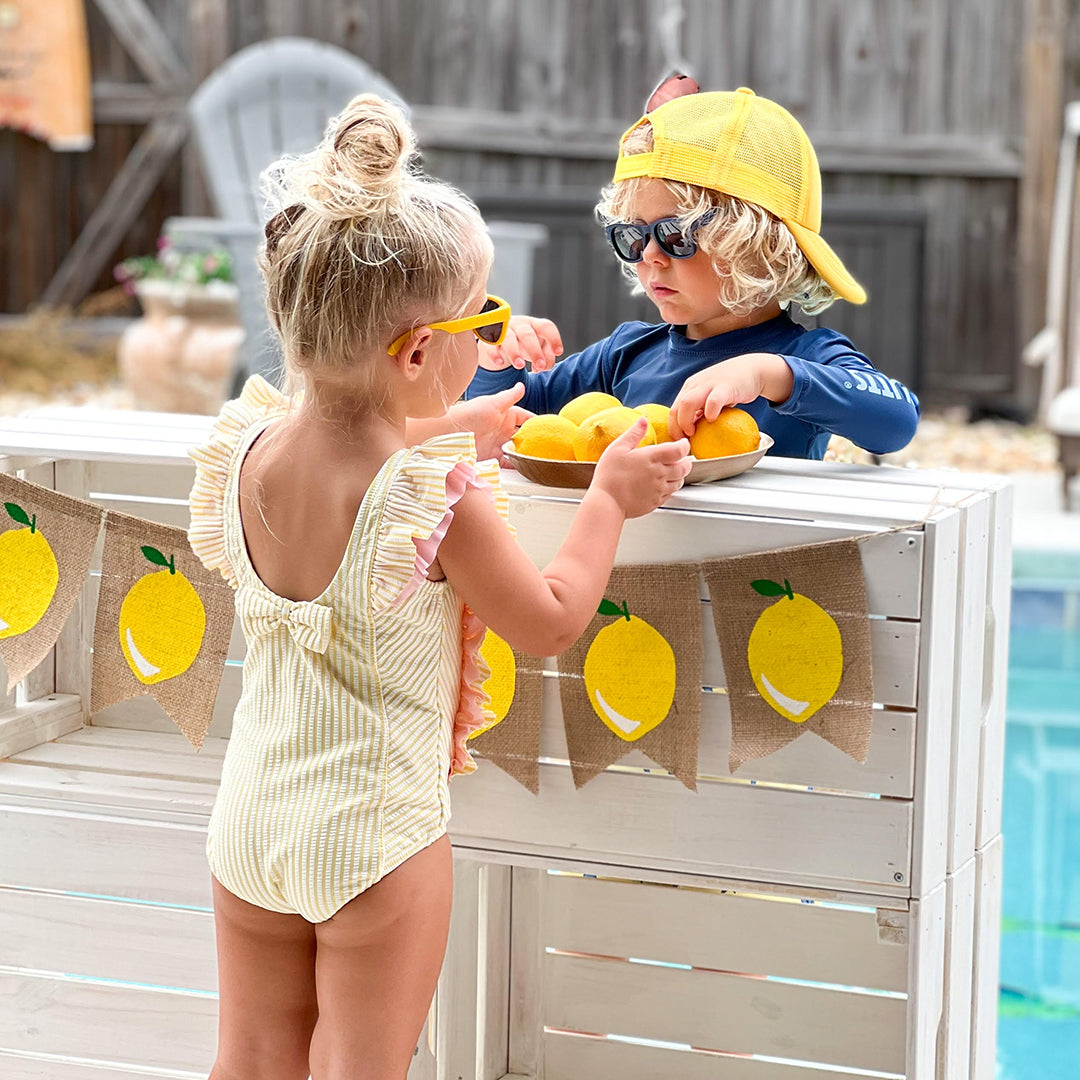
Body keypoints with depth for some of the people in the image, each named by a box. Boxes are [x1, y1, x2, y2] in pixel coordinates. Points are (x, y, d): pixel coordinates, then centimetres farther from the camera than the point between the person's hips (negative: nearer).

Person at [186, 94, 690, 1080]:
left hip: (250, 815, 6)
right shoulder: (439, 498, -23)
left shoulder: (249, 449, -5)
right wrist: (609, 499, 2)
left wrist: (454, 423, 27)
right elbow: (550, 622, -9)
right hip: (378, 833, -6)